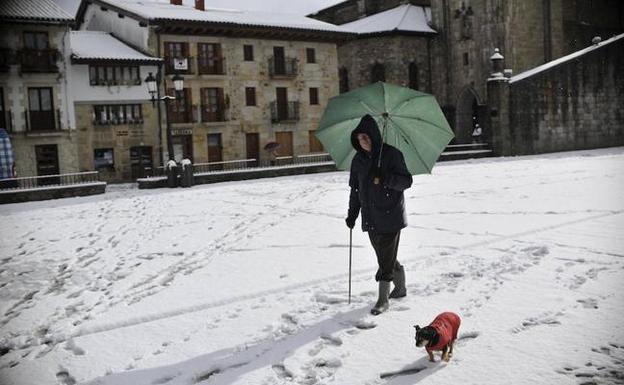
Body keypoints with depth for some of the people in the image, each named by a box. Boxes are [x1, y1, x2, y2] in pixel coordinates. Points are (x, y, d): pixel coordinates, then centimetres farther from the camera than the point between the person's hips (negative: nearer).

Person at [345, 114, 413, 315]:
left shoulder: (391, 154, -9)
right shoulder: (358, 160, 8)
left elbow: (407, 180, -9)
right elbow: (355, 189, 16)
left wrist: (386, 179, -26)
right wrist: (352, 213, 13)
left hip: (390, 216, -6)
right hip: (370, 218, 6)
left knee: (386, 259, -3)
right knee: (385, 257, 14)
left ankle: (383, 299, 6)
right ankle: (400, 287, 35)